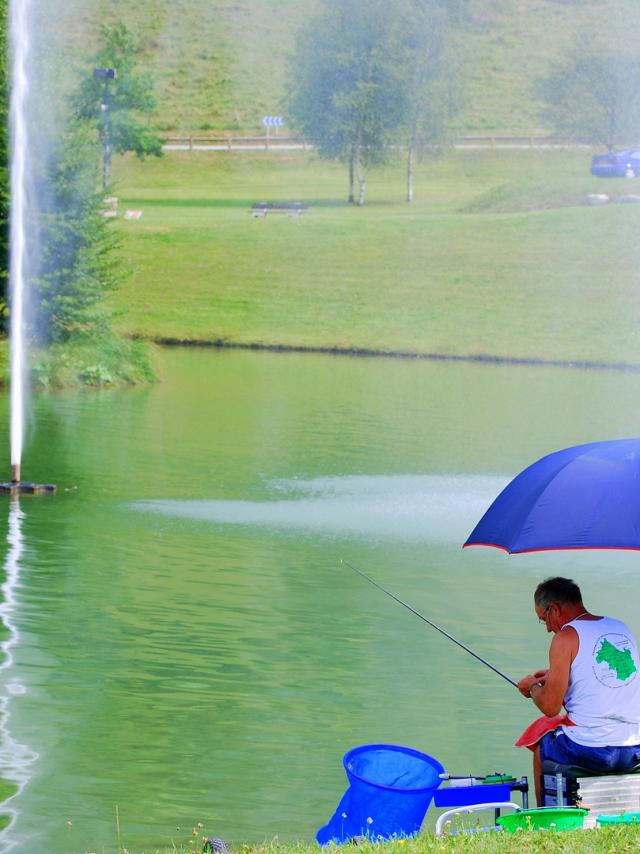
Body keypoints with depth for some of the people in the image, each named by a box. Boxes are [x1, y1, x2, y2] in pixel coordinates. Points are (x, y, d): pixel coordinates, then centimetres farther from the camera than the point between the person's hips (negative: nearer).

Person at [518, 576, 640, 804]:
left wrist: (533, 687, 11)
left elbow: (550, 707, -9)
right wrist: (555, 676, 29)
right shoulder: (621, 628, 12)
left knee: (541, 745, 23)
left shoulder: (567, 636, -8)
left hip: (592, 752, -6)